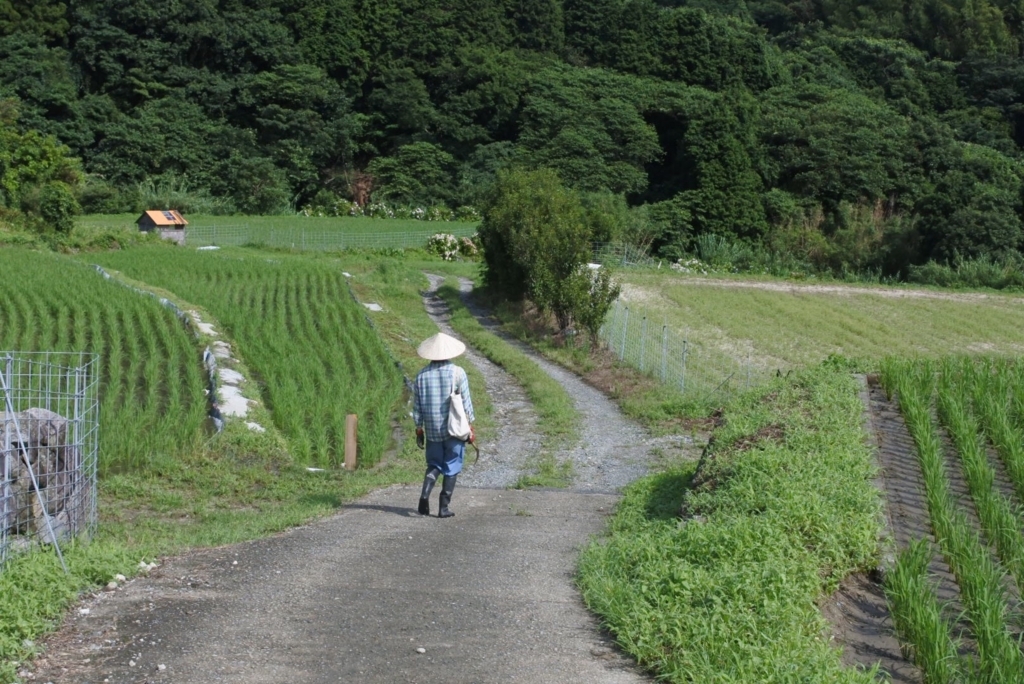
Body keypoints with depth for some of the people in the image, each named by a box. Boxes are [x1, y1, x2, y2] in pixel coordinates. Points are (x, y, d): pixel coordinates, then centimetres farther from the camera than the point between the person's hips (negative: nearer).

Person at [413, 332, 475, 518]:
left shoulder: (422, 375, 0)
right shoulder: (457, 373, -8)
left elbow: (417, 407, 4)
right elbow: (466, 403, -6)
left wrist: (419, 429, 13)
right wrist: (470, 426, 4)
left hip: (432, 431, 2)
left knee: (434, 464, 16)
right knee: (451, 467, 7)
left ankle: (425, 494, -8)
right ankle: (444, 507, 5)